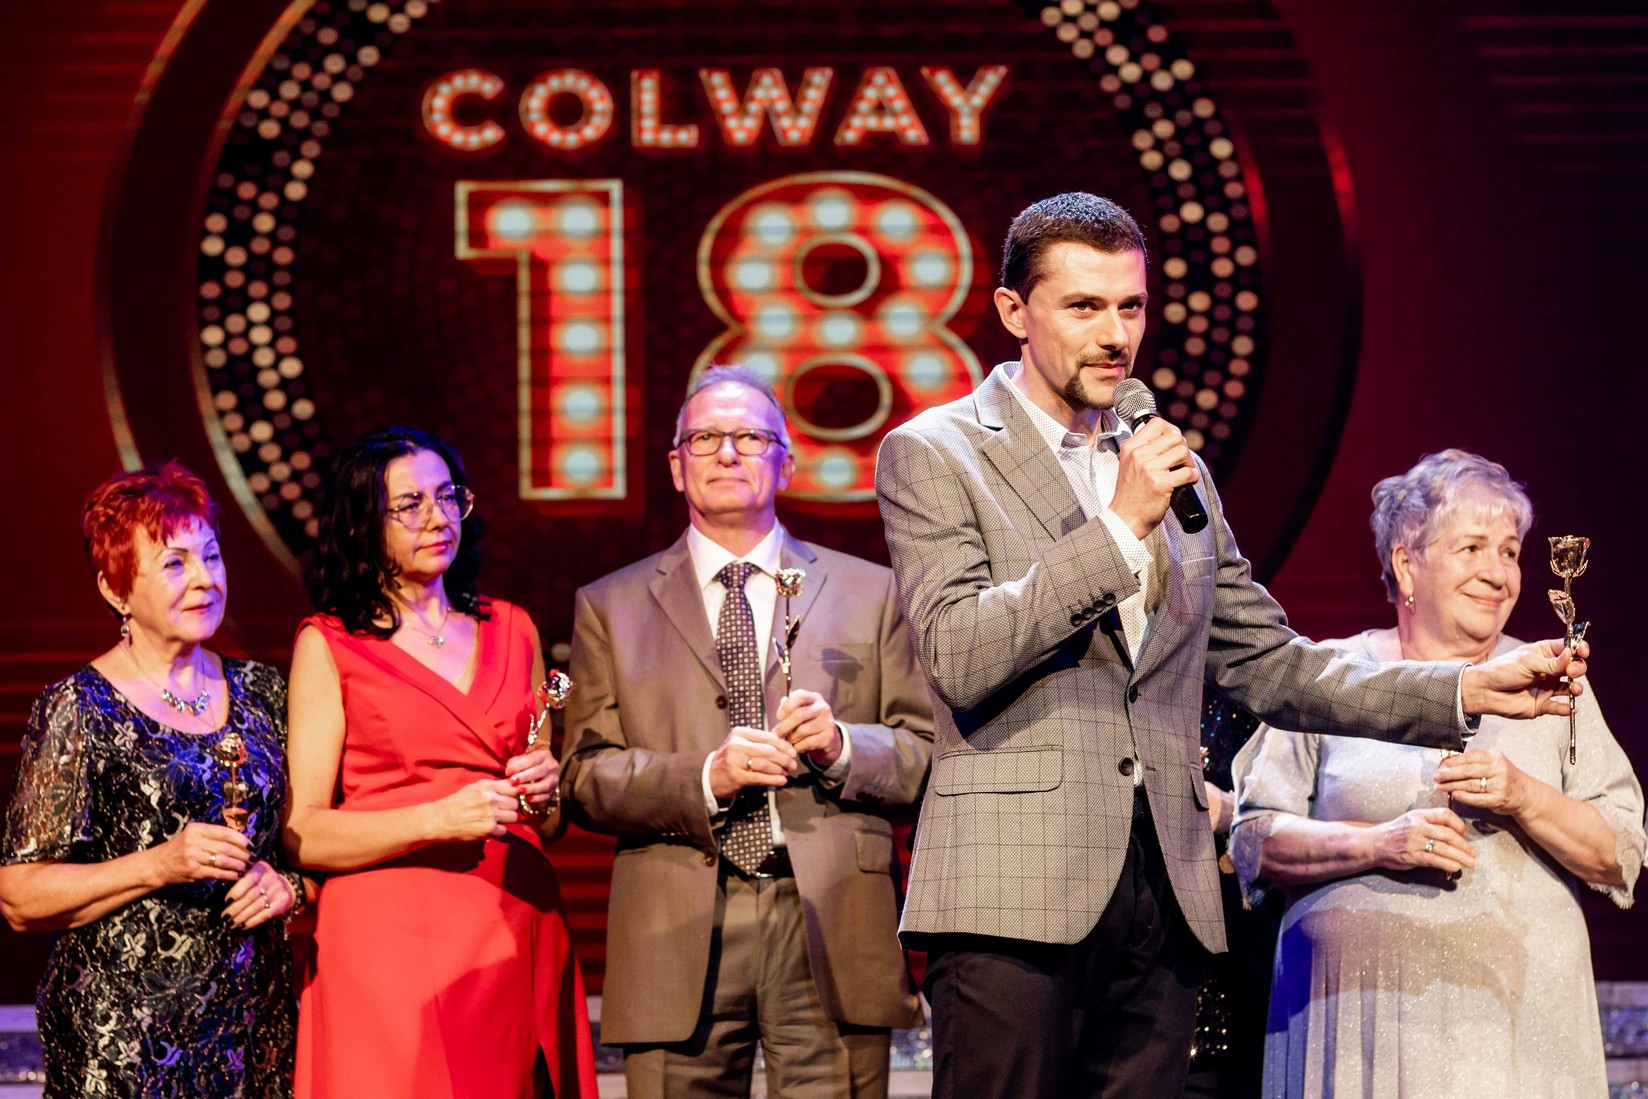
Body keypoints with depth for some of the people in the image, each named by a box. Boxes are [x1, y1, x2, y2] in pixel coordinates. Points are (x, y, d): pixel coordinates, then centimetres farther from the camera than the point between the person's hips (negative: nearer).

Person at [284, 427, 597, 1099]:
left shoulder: (511, 631, 15)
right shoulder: (329, 644, 1)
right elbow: (303, 834, -7)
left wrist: (545, 790, -1)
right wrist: (440, 819, -18)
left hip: (516, 935, 4)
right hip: (389, 937, -4)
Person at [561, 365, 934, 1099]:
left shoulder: (868, 593, 15)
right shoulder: (609, 607, 14)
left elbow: (928, 755, 10)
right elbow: (585, 777, 5)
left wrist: (841, 745, -10)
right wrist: (704, 778, -11)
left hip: (830, 929, 0)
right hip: (678, 939, 0)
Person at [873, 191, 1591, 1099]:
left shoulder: (1173, 470, 20)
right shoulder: (931, 454, 2)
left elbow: (1268, 665, 21)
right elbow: (958, 659, -12)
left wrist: (1467, 691, 11)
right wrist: (1120, 527, -13)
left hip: (1164, 898, 5)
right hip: (1016, 890, -5)